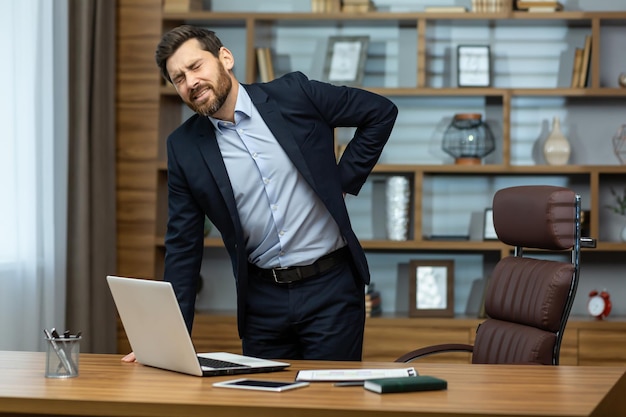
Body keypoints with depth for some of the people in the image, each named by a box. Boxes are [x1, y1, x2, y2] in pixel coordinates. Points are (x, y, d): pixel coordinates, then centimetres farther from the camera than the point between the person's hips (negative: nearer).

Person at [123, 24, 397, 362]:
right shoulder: (183, 147, 1)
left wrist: (344, 179, 0)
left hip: (330, 286, -2)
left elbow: (381, 111, 6)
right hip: (262, 297, 3)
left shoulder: (293, 94, -5)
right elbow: (183, 246, 4)